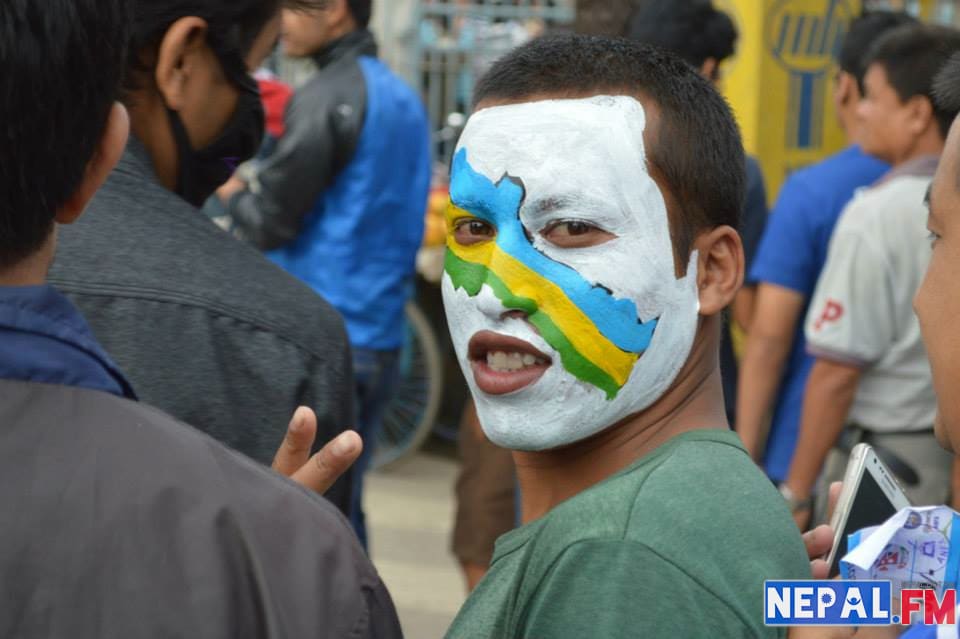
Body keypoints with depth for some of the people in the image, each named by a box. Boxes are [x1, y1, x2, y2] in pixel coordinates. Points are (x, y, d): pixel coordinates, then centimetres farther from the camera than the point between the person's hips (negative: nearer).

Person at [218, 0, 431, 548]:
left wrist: (230, 192, 6)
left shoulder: (326, 98, -14)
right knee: (344, 505, 14)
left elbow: (269, 224, -14)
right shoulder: (403, 98, 14)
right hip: (381, 336, 8)